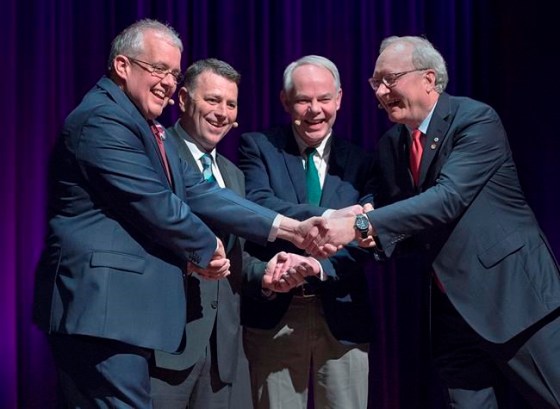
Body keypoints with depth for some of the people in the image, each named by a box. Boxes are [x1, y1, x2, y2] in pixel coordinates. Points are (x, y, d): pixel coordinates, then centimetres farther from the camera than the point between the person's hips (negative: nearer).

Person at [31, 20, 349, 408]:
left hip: (123, 306, 11)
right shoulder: (103, 119, -13)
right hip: (104, 306, -11)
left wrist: (290, 228, 4)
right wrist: (208, 247, 1)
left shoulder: (145, 127, 19)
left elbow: (197, 192, 11)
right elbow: (155, 205, -17)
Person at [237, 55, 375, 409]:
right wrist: (327, 217, -29)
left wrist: (321, 267, -21)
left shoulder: (360, 162, 8)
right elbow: (257, 205, -16)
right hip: (275, 315, -2)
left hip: (342, 314, 2)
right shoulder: (258, 147, 3)